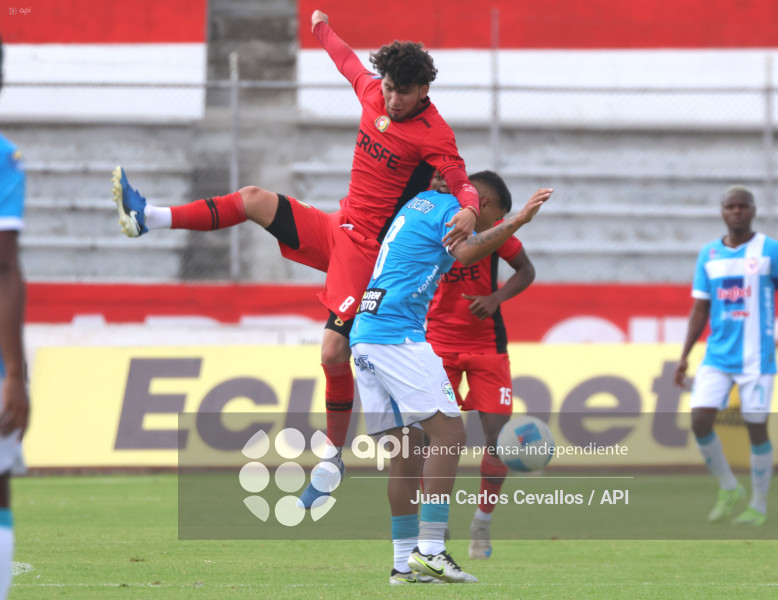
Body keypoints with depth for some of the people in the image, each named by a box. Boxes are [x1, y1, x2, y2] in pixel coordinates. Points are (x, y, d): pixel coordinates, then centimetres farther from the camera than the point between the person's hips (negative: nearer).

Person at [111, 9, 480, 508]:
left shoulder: (434, 134, -18)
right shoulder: (374, 93, 2)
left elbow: (464, 186, -28)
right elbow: (349, 60, 23)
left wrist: (469, 211, -51)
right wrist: (323, 28, 41)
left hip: (366, 248, -7)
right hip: (336, 228, 7)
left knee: (334, 353, -13)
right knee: (254, 199, 6)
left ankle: (334, 459, 1)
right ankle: (148, 218, 15)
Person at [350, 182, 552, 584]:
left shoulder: (416, 205, 26)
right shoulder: (447, 205, -1)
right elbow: (465, 253, -19)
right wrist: (518, 220, -21)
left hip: (364, 335, 10)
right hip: (397, 333, -10)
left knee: (407, 448, 9)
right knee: (449, 432, -11)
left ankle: (405, 563, 7)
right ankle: (430, 551, -18)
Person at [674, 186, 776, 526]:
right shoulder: (709, 255, 9)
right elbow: (700, 310, 12)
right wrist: (684, 357, 7)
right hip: (717, 356, 4)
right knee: (700, 420, -8)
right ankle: (729, 489, 13)